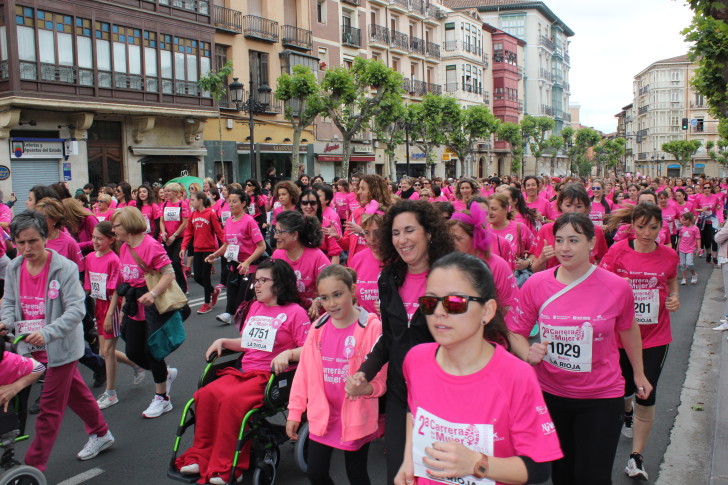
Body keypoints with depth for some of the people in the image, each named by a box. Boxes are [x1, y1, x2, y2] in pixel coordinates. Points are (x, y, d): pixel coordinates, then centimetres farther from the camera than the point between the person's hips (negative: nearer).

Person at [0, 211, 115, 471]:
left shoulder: (64, 268, -20)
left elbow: (76, 309, -24)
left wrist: (47, 333, -35)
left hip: (60, 348, -6)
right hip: (33, 349, 6)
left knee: (50, 408, 1)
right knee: (75, 393, 23)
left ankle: (34, 467, 12)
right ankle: (100, 433, 42)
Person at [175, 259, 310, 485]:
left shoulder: (295, 312, -3)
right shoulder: (255, 307, 20)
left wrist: (287, 354, -25)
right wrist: (223, 342, 14)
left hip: (271, 376, -7)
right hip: (244, 371, 7)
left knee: (232, 399, -31)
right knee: (206, 394, -19)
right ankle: (201, 456, -6)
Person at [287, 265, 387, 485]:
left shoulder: (372, 327, -16)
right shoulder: (318, 327, -1)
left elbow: (381, 378, -14)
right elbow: (304, 371, 5)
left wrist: (363, 388, -34)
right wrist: (295, 412, 7)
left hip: (356, 417, -4)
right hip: (321, 415, 4)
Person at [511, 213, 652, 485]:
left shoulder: (617, 287, -11)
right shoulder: (536, 284, -11)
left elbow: (628, 330, 8)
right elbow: (516, 333, -1)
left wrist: (639, 373, 19)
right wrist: (528, 354, -22)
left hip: (601, 396, -2)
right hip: (550, 392, 2)